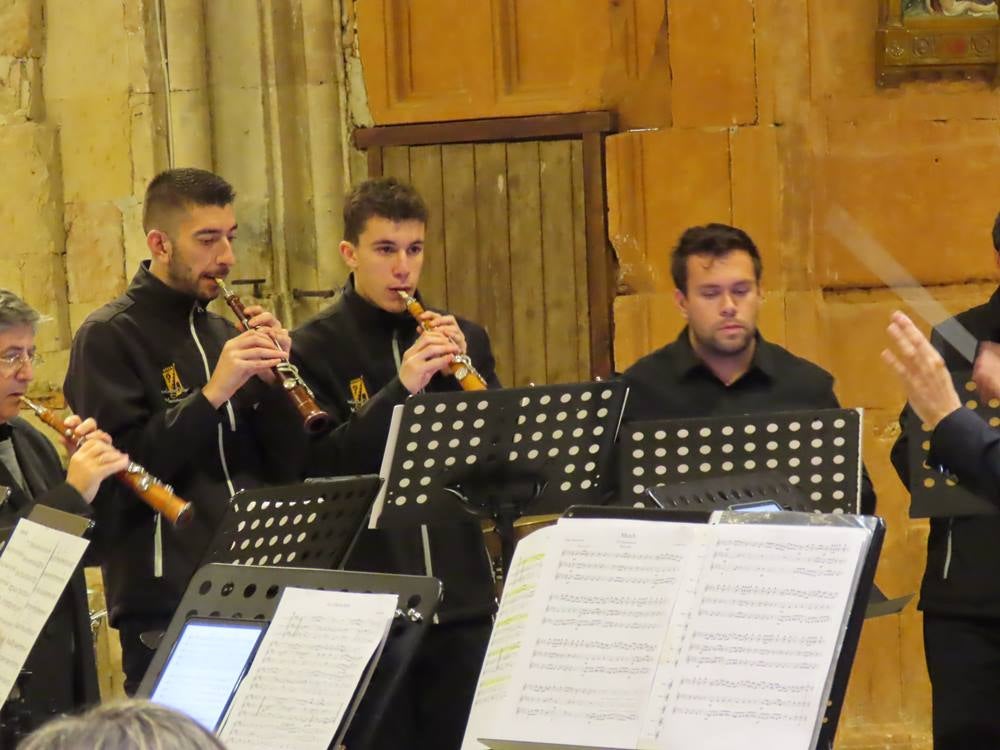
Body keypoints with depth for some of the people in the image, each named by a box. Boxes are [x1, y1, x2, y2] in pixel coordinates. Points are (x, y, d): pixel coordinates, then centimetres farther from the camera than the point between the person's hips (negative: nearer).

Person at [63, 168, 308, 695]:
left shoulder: (224, 332, 13)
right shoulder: (109, 337, -4)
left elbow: (289, 468, 10)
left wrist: (270, 380, -5)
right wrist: (212, 393, -19)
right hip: (167, 605, -5)